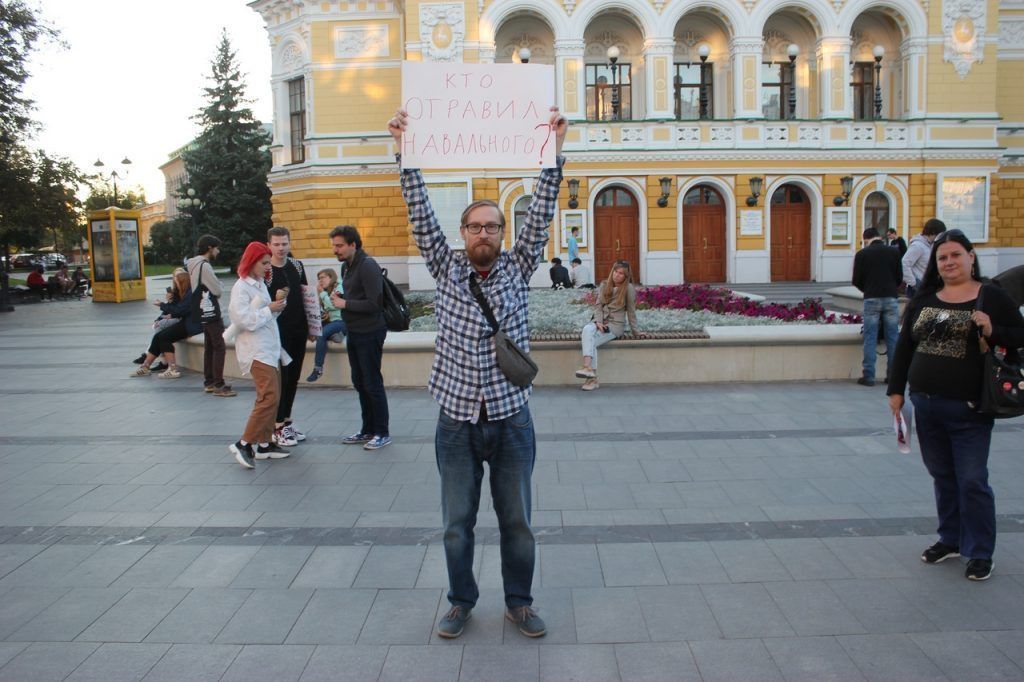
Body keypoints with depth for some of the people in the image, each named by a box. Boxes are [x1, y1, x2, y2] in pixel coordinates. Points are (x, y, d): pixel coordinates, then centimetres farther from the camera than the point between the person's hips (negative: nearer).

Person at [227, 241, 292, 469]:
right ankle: (244, 444, -10)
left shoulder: (260, 284, 17)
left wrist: (277, 307, 5)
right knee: (269, 396, -16)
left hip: (270, 348, 9)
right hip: (256, 350, -9)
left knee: (272, 397, 10)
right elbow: (242, 319, -19)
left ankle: (265, 444, 17)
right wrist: (269, 310, -14)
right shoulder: (241, 287, -9)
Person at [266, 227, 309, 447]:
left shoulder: (297, 266, 8)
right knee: (280, 379, -2)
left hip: (298, 331, 6)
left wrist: (310, 326, 15)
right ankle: (278, 428, 6)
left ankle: (287, 421, 23)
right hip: (278, 333, -6)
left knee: (293, 378, 12)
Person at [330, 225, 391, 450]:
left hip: (370, 333, -9)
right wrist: (338, 297, -1)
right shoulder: (346, 266, 12)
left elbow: (374, 304, -24)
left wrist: (345, 304, -17)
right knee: (360, 383, 15)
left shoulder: (367, 266, -17)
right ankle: (367, 430, 26)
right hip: (354, 332, 9)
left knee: (372, 384, -2)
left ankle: (382, 433, 10)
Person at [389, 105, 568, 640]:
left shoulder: (516, 269, 1)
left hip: (511, 420, 0)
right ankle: (461, 602, 31)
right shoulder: (446, 269, 2)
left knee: (517, 521, 11)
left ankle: (519, 602, 30)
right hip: (456, 421, 0)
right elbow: (421, 215, -5)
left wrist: (554, 151, -15)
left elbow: (540, 215, -7)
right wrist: (405, 152, -13)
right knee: (457, 524, 12)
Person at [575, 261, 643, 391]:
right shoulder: (604, 285, 10)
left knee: (589, 341, -28)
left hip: (616, 324, -4)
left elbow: (631, 311, 1)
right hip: (601, 321, 4)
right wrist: (598, 322, -11)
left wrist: (636, 331, 5)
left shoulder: (628, 288, -3)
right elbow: (598, 305, 5)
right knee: (587, 329, -31)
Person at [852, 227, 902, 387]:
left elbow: (857, 280, 2)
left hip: (871, 299, -2)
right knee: (892, 337, 7)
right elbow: (900, 276, 9)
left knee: (870, 338, 1)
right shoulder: (893, 252, 6)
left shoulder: (862, 254, 1)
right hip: (891, 298, 2)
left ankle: (868, 375, -1)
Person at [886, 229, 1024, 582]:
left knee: (972, 481, 0)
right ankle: (951, 540, 30)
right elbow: (904, 347, 12)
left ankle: (980, 552, 15)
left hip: (968, 410, -4)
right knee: (942, 477, 15)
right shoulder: (923, 299, 9)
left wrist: (992, 332, -19)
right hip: (926, 406, 4)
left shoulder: (992, 297, -2)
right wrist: (896, 390, 9)